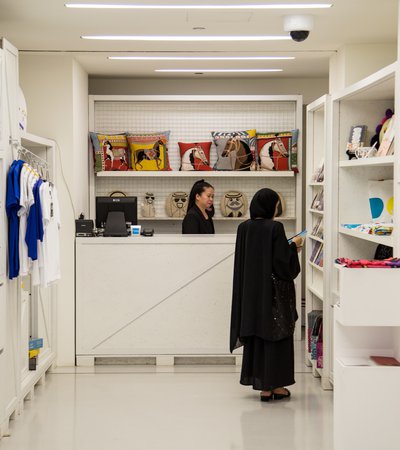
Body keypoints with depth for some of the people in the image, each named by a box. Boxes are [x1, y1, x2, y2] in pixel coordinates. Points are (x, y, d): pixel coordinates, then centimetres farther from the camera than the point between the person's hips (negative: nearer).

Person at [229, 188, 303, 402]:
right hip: (272, 291, -6)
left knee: (255, 335, 12)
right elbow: (282, 261, -18)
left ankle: (262, 386, 16)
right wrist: (293, 246, 1)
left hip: (250, 291, 6)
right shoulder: (275, 228, -16)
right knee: (276, 335, 5)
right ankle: (275, 385, 9)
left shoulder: (243, 227, 2)